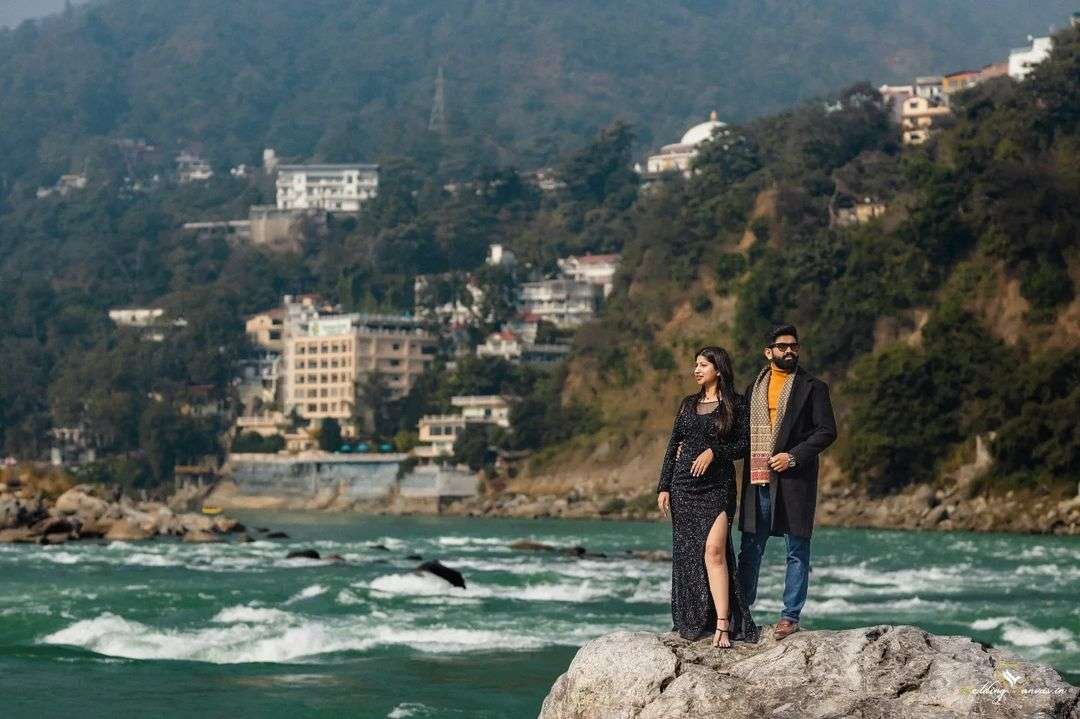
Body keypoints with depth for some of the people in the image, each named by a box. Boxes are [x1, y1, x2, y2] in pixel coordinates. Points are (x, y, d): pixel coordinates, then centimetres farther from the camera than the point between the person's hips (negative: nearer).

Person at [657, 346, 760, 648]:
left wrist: (714, 452, -15)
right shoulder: (688, 404, 14)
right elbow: (673, 447, 14)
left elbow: (743, 444, -2)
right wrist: (664, 487, 9)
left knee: (713, 549, -18)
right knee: (687, 552, 4)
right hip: (684, 485, 5)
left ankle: (723, 625, -21)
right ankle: (693, 622, 12)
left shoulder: (734, 405, 2)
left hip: (718, 486, -5)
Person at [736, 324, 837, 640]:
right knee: (749, 550, 6)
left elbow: (827, 431, -4)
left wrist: (794, 456, -14)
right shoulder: (754, 388, 16)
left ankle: (790, 616, 5)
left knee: (797, 551, 1)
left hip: (794, 478, -4)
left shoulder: (812, 387, 2)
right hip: (758, 480, 4)